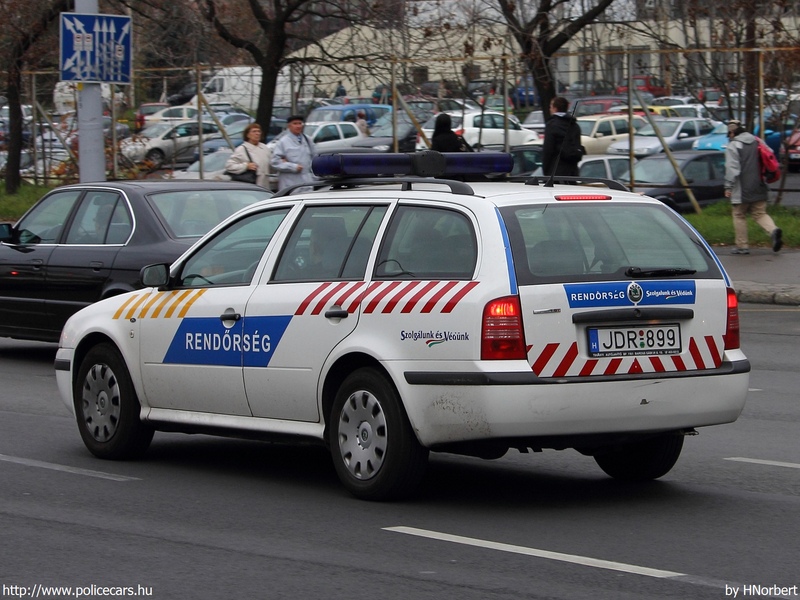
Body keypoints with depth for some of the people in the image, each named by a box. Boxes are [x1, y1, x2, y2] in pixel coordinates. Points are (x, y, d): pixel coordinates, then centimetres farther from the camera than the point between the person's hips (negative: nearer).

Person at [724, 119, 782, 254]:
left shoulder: (733, 146, -10)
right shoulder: (757, 142, 10)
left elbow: (732, 169, -15)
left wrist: (728, 187, -10)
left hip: (742, 190, -6)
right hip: (759, 188, 6)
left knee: (739, 216, 7)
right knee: (760, 213, 11)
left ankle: (742, 246, 8)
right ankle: (773, 230, -17)